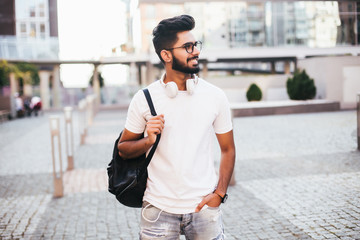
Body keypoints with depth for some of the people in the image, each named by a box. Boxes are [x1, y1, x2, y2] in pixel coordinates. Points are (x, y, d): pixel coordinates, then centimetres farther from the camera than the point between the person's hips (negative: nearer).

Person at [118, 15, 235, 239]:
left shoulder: (215, 96, -1)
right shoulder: (144, 99, -4)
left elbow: (228, 149, 6)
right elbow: (123, 149, 5)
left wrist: (219, 193, -5)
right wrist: (148, 141, -15)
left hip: (203, 206, 1)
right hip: (159, 208, 0)